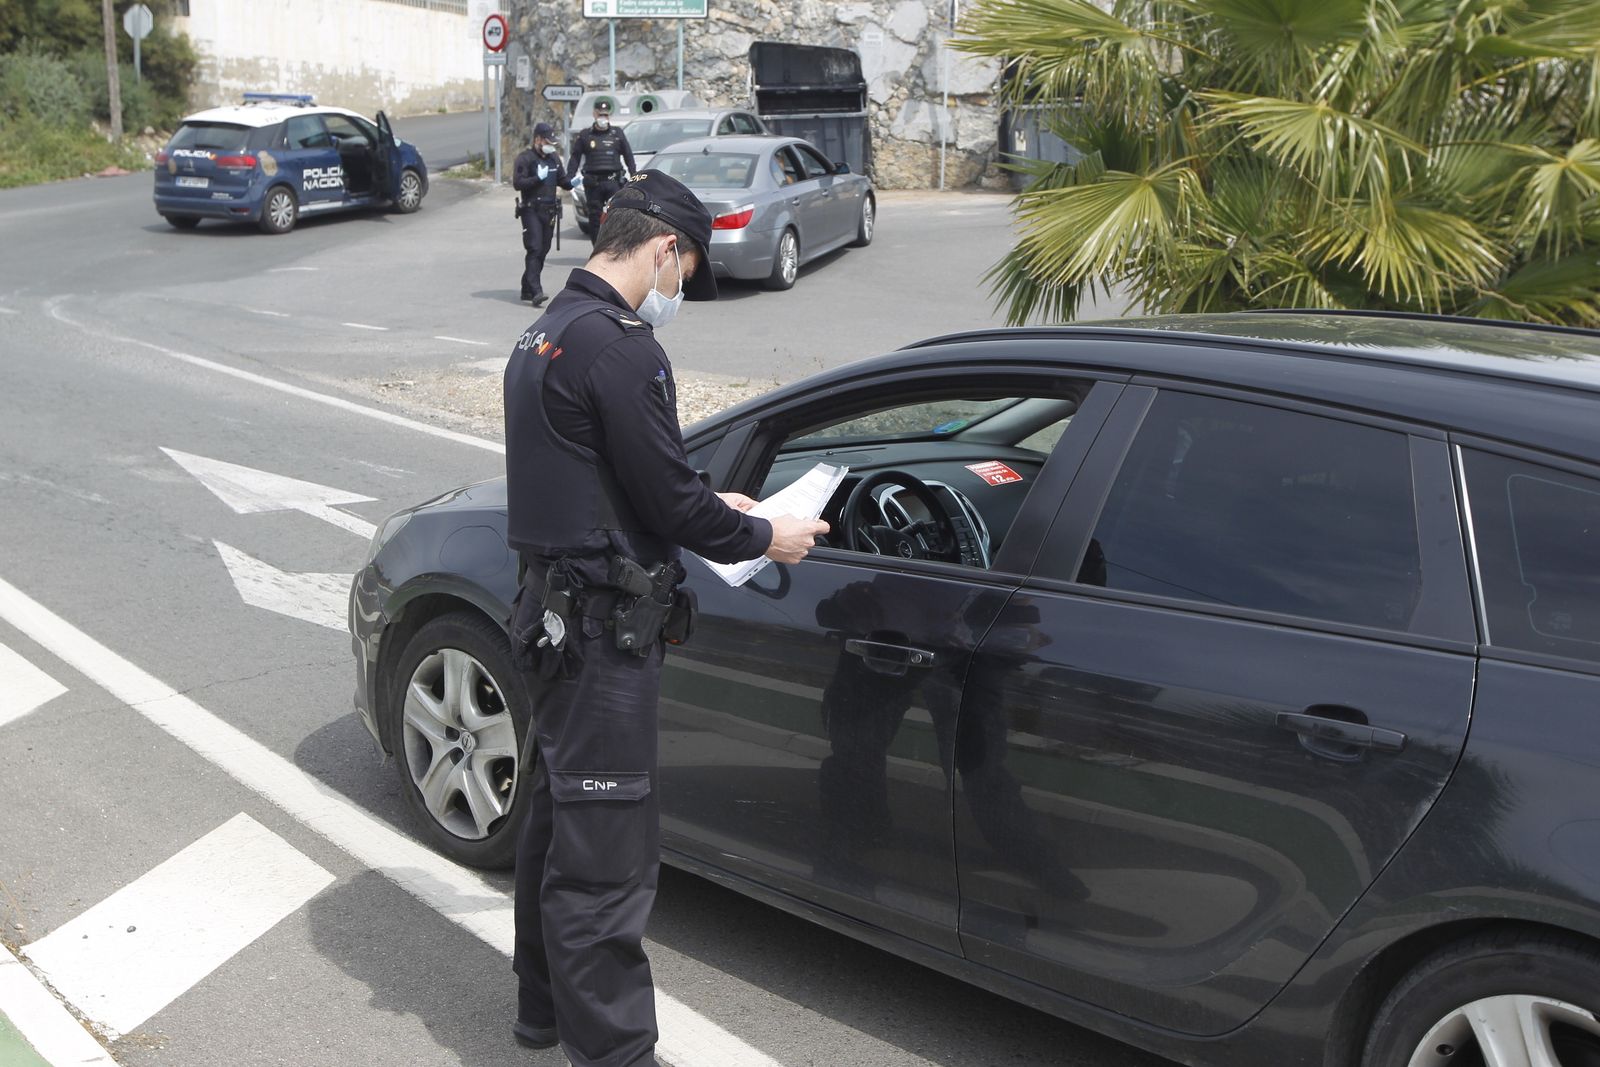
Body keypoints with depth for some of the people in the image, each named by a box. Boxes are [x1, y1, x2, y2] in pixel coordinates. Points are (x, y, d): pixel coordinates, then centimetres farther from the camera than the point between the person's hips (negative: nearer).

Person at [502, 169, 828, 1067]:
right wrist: (762, 538, -3)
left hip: (559, 613, 11)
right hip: (606, 629, -11)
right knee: (607, 854, -3)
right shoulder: (618, 344, -19)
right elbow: (667, 498, -18)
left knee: (560, 819, 22)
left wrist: (706, 504, 19)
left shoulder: (547, 334, 14)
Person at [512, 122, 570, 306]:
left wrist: (571, 183, 1)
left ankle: (527, 289, 17)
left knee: (543, 250, 7)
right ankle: (535, 291, -21)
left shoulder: (554, 158, 15)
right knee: (534, 249, -15)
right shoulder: (525, 159, -6)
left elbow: (561, 180, 23)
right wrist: (538, 178, -20)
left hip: (549, 211, 7)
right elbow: (517, 183, -12)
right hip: (531, 210, -7)